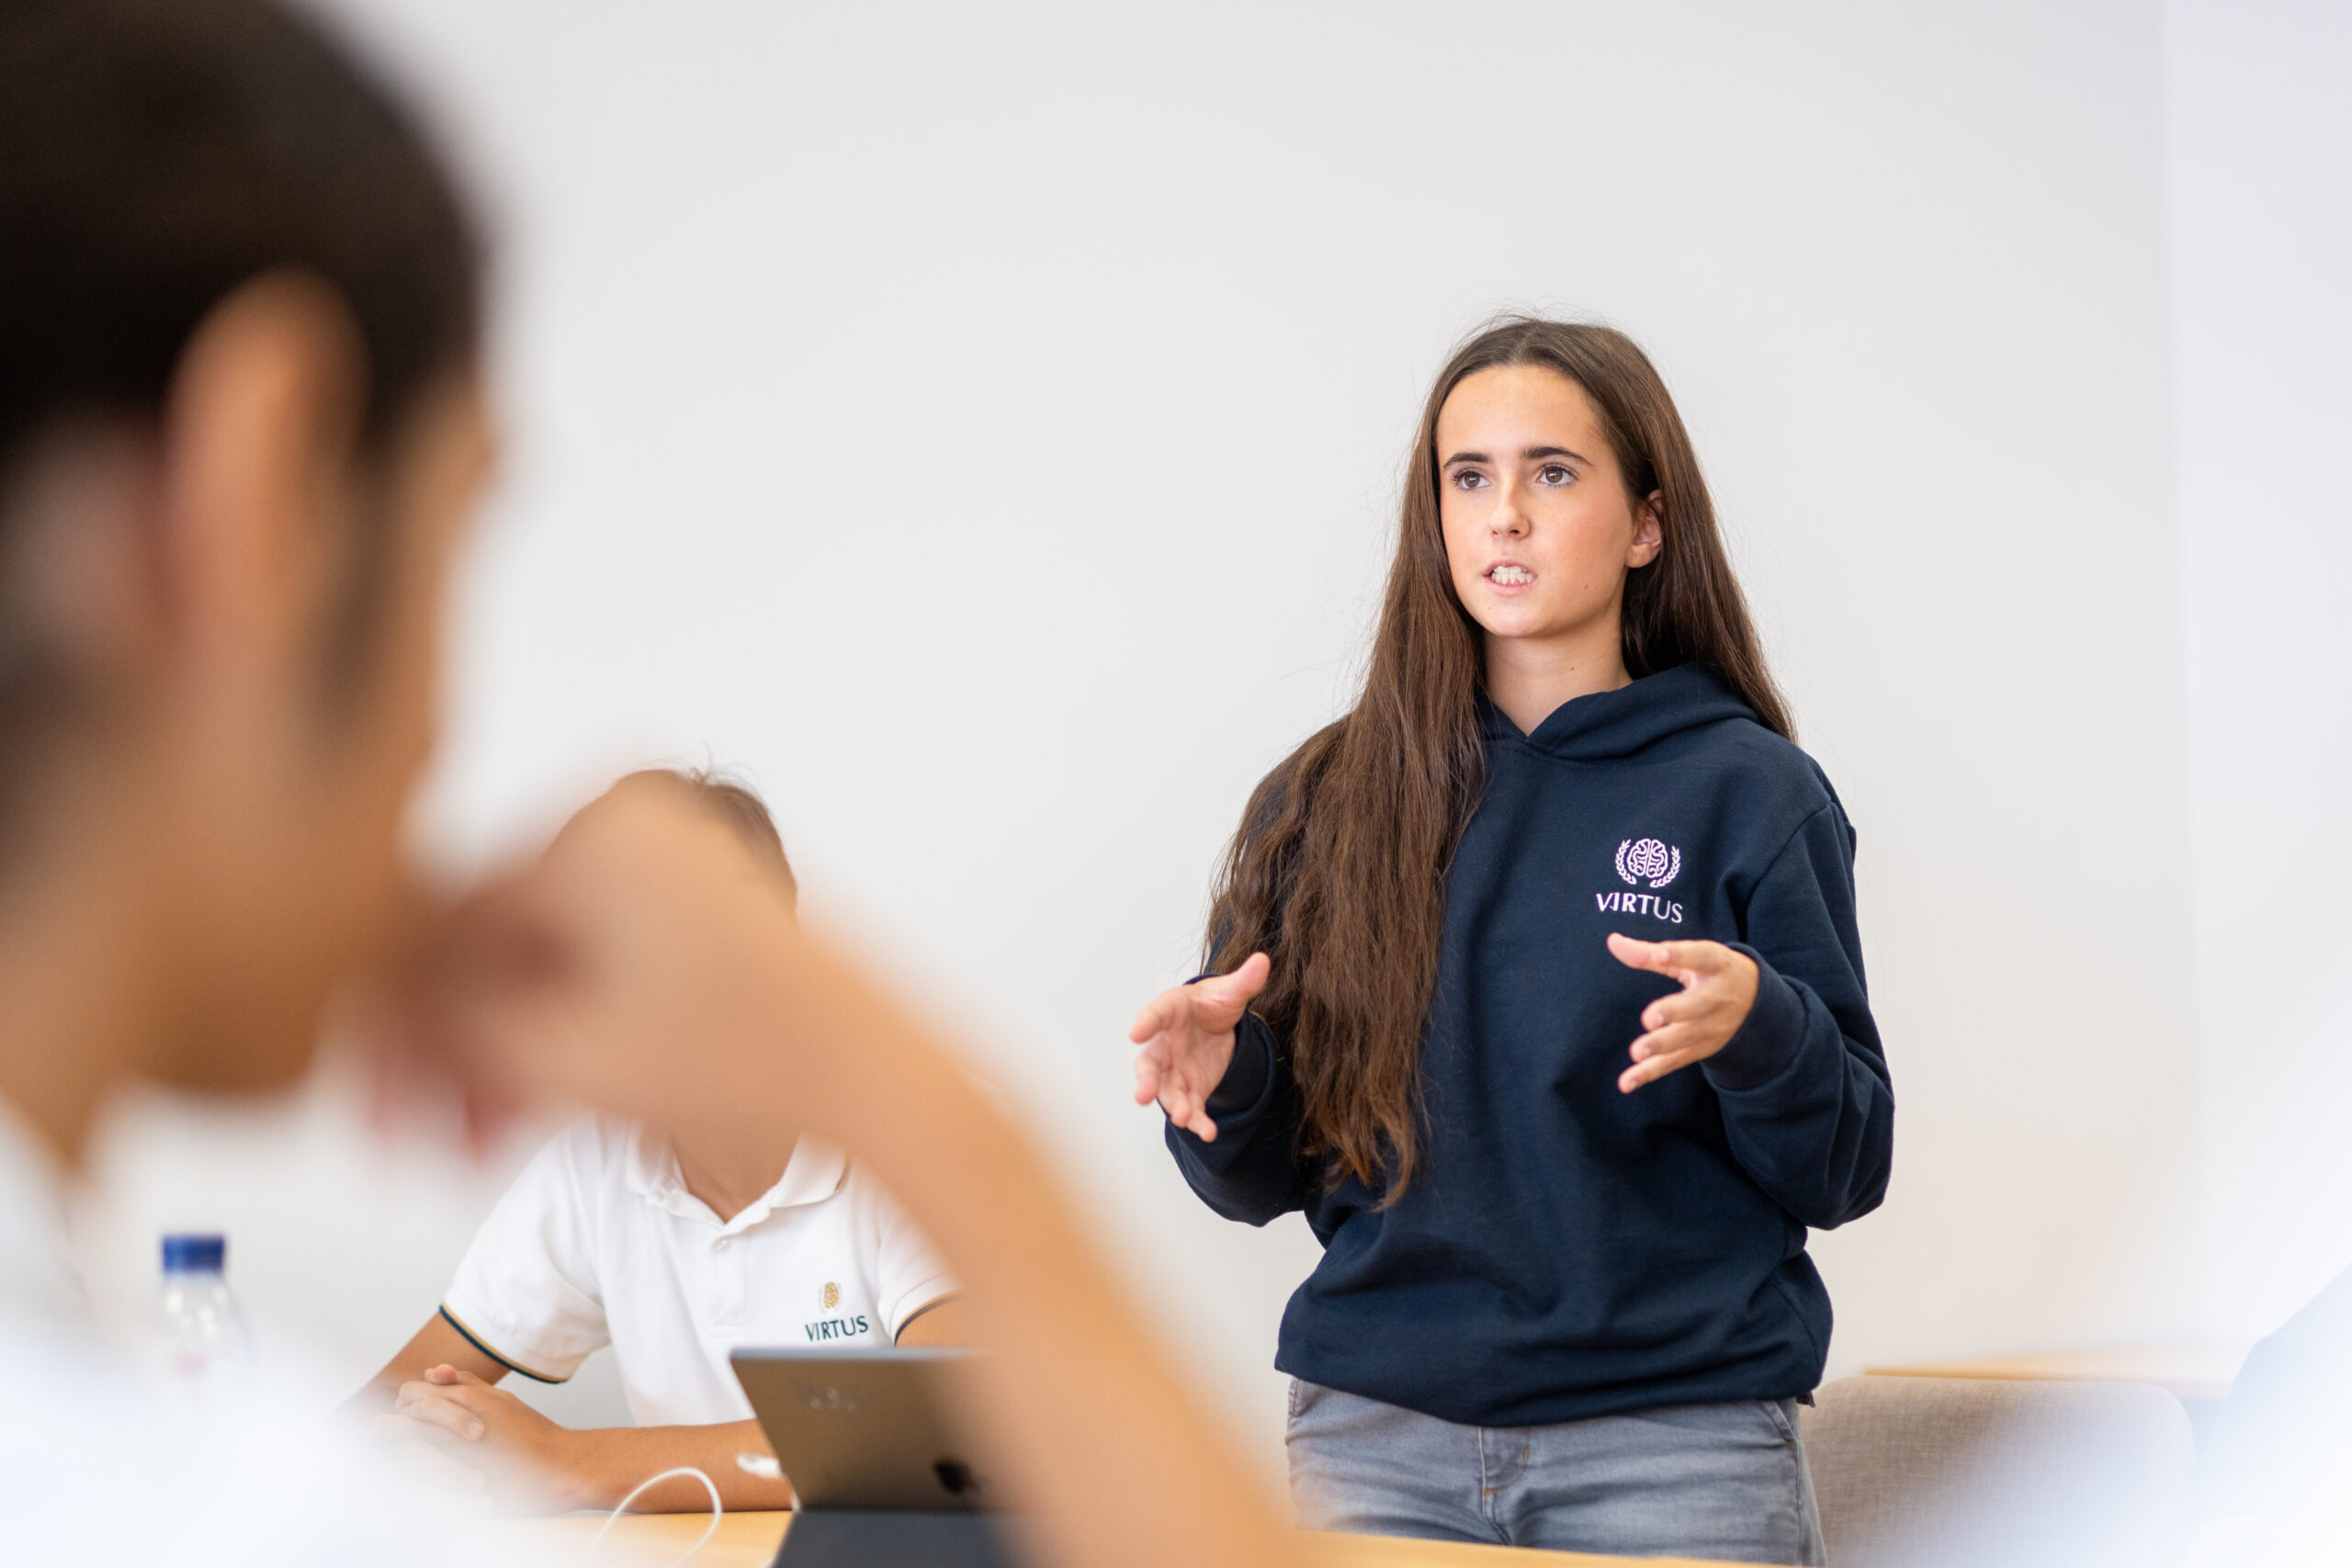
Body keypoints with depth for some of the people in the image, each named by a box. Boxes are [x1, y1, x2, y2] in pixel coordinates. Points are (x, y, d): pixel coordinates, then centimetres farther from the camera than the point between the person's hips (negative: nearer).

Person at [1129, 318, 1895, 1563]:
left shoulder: (1748, 793, 2)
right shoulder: (1324, 805, 8)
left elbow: (1843, 1174, 1)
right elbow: (1264, 1182, 10)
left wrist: (1758, 1031, -18)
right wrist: (1222, 1080, -11)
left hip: (1675, 1435, -1)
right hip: (1376, 1432, 2)